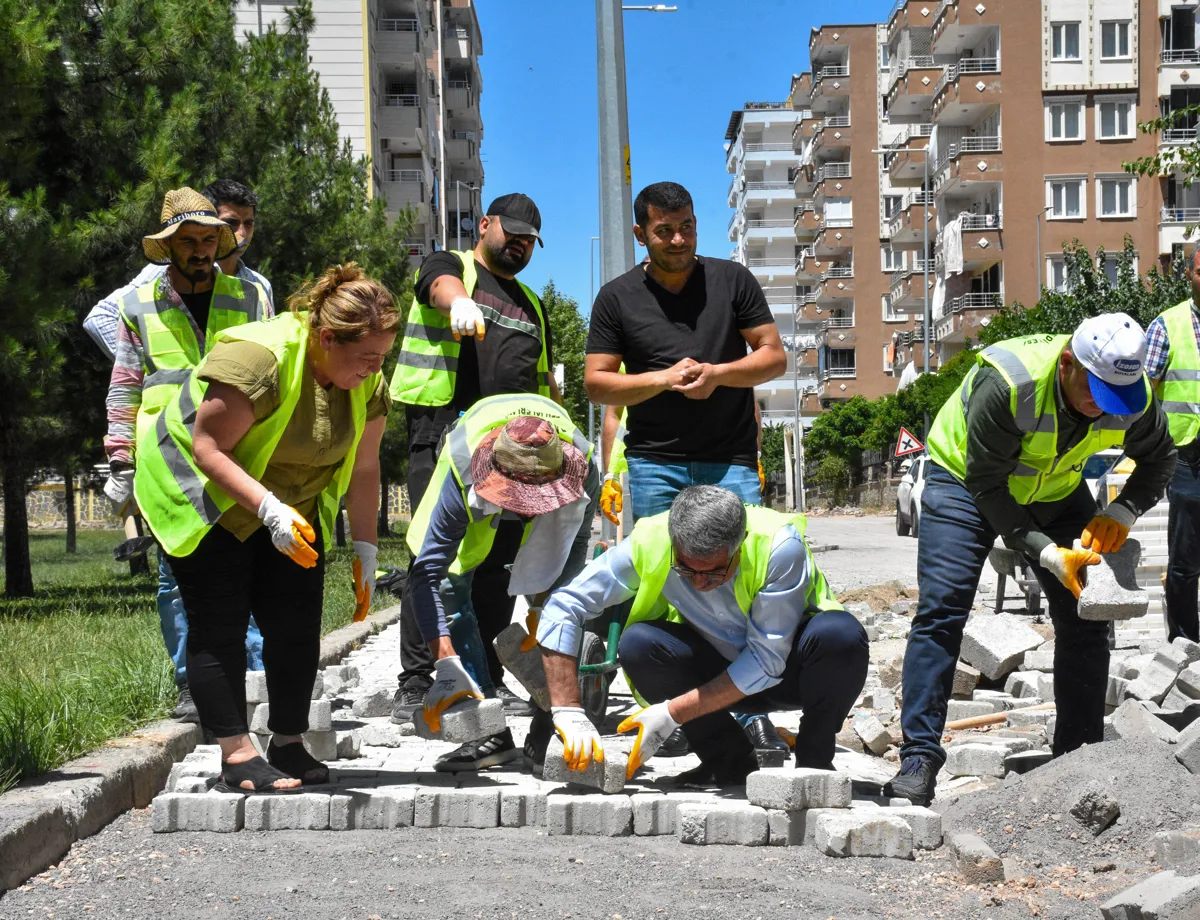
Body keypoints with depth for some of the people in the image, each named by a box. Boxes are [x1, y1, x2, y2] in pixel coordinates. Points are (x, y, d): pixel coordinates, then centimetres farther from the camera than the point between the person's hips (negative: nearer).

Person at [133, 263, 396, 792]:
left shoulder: (367, 384, -8)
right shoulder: (257, 357, -32)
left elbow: (363, 470, 2)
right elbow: (207, 449, -30)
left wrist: (365, 551, 0)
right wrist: (270, 510, -38)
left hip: (288, 505, 6)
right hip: (203, 495, -6)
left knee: (296, 623, 0)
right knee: (219, 626, -9)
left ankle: (288, 746, 9)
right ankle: (236, 757, -8)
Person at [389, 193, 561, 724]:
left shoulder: (531, 305, 27)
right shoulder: (448, 267, 9)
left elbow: (547, 385, 28)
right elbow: (444, 287, -18)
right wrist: (459, 304, -42)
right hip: (442, 439, -6)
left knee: (498, 564, 5)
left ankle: (488, 678, 12)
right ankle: (415, 683, -9)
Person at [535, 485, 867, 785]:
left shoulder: (780, 545, -31)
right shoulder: (649, 543, -24)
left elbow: (767, 661, -27)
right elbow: (561, 608, -21)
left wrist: (672, 714, -30)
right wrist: (568, 712, -30)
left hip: (787, 672, -2)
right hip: (718, 668, 3)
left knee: (840, 634, -35)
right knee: (638, 644, -27)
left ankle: (814, 761, -10)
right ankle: (730, 761, -7)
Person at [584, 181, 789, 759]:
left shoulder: (732, 280, 6)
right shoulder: (618, 298, 6)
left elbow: (774, 357, 6)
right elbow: (596, 383, 3)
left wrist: (717, 374, -11)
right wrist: (664, 378, -11)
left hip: (730, 461, -1)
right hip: (654, 462, 1)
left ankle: (753, 716, -5)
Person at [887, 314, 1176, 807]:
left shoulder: (1133, 397, -22)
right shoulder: (1006, 383, -38)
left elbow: (1158, 461, -2)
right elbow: (986, 485, -29)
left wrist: (1121, 512, -20)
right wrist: (1046, 553, -34)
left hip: (1058, 490, 5)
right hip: (965, 478, -4)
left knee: (1085, 616, -1)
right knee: (941, 610, -15)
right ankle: (919, 759, -13)